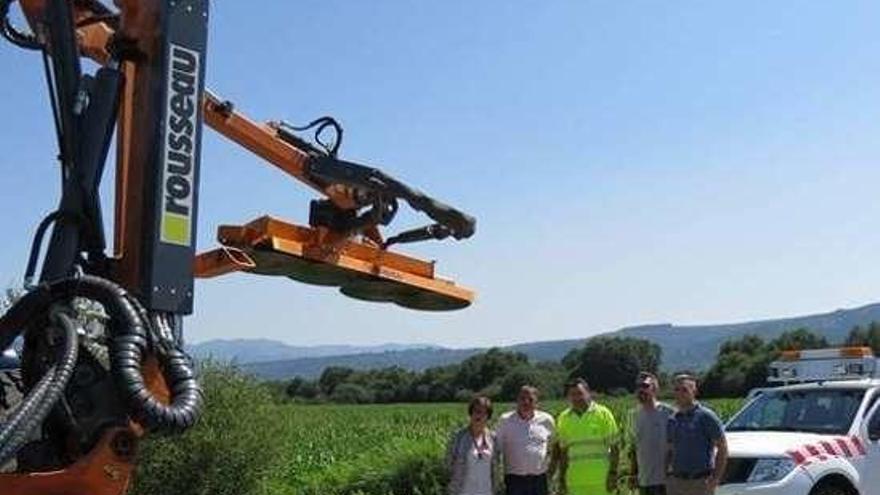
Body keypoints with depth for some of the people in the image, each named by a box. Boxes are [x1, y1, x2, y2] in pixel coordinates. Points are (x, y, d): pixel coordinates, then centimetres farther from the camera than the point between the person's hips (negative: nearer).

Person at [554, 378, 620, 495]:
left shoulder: (603, 414, -3)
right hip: (575, 482, 3)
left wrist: (613, 474, -9)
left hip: (601, 480, -3)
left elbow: (614, 447, -3)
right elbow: (563, 451, 13)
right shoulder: (564, 418, 7)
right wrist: (561, 478, 9)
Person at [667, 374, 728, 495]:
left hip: (700, 482, -6)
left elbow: (722, 447, -6)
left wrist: (716, 478, -12)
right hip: (676, 482, 6)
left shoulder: (706, 416, -6)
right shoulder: (672, 420, 11)